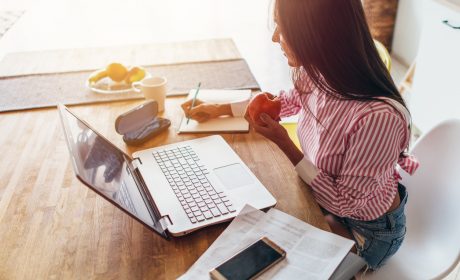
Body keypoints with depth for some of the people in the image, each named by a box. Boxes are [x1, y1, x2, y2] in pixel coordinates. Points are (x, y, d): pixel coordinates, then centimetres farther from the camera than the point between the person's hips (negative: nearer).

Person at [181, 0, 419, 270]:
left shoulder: (378, 116, -40)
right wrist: (218, 109, 8)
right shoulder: (319, 73, -19)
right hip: (330, 196, 5)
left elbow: (345, 203, -25)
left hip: (369, 230, -5)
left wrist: (283, 143, -30)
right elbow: (290, 101, 5)